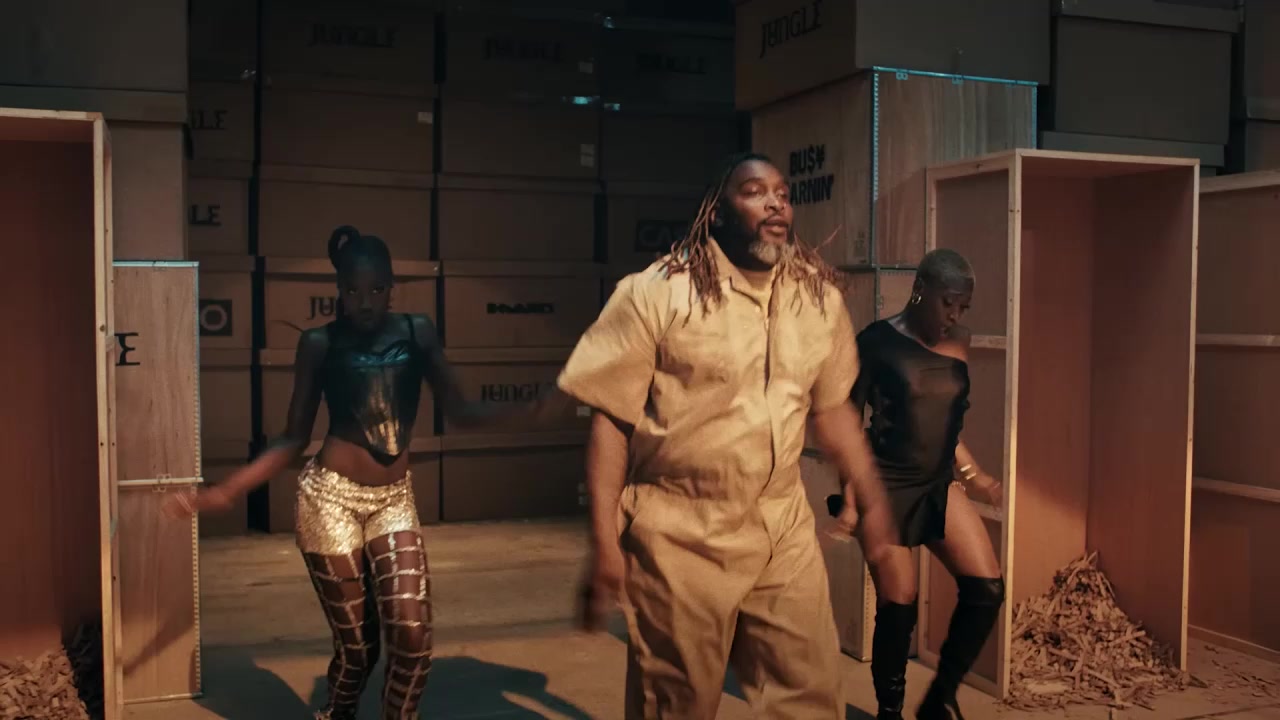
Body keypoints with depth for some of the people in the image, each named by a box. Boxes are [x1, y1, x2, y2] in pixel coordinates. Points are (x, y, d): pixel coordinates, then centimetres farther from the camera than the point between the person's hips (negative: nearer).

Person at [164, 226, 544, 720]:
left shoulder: (418, 332, 3)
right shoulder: (320, 344, -2)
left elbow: (459, 411, 3)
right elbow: (294, 439, 0)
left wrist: (535, 410, -9)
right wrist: (225, 491, -8)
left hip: (395, 500, 2)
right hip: (331, 498, -2)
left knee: (412, 638, -7)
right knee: (356, 643, 5)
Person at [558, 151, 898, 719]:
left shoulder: (819, 296, 5)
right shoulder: (655, 293, -11)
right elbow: (610, 417, -11)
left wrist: (869, 497, 18)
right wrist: (604, 541, -15)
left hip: (784, 531, 4)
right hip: (679, 536, -4)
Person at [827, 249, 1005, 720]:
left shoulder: (957, 346, 8)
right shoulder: (878, 340, -8)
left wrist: (971, 474, 11)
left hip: (938, 484, 5)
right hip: (886, 486, -5)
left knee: (986, 589, -5)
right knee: (898, 607, -3)